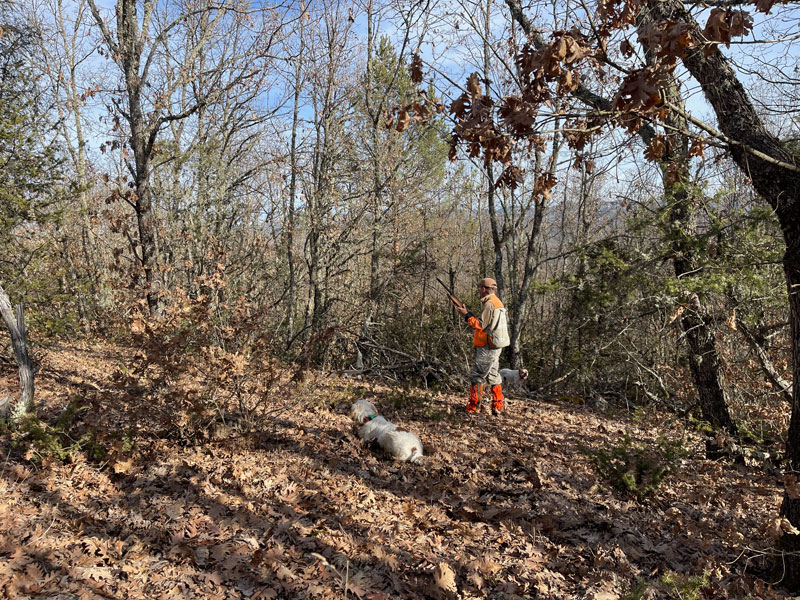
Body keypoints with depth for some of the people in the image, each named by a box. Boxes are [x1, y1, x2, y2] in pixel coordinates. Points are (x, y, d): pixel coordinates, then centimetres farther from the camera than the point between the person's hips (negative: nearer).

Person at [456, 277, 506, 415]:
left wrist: (466, 315, -10)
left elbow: (481, 325, -19)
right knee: (493, 376, 15)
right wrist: (470, 314, 11)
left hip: (487, 348, -10)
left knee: (476, 375, -3)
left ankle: (473, 407, 1)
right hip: (495, 347, 10)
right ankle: (498, 406, 19)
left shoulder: (489, 303, -16)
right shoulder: (497, 302, 15)